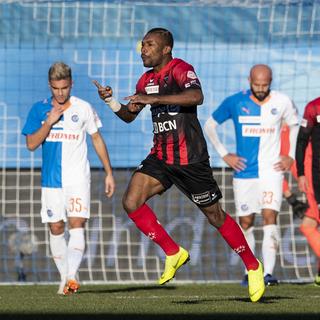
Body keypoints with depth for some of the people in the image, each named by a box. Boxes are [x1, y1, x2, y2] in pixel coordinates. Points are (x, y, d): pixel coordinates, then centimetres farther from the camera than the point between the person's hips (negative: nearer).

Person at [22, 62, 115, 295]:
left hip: (78, 178, -2)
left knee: (77, 225, -16)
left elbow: (97, 139, 11)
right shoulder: (39, 109, 3)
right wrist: (50, 121, -15)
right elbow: (31, 144, -3)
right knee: (56, 229, 4)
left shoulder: (83, 108, 1)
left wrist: (109, 172, 9)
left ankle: (72, 276, -27)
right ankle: (64, 278, 13)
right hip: (51, 179, 2)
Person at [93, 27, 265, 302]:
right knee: (131, 202, -10)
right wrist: (111, 101, 2)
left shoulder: (180, 69, -14)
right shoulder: (147, 80, 12)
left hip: (190, 159, -7)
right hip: (160, 156, 7)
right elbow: (129, 115, 22)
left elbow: (196, 96, -34)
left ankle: (253, 266, 18)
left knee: (214, 215, 0)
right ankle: (173, 253, 5)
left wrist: (153, 98, -35)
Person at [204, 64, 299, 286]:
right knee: (246, 223, 6)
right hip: (244, 172, 1)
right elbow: (210, 126, 9)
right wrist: (224, 154, 1)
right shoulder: (235, 102, -4)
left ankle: (269, 272, -22)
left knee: (270, 217, -16)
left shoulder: (282, 103, -3)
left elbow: (295, 125, 16)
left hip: (271, 170, -1)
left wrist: (291, 156, 6)